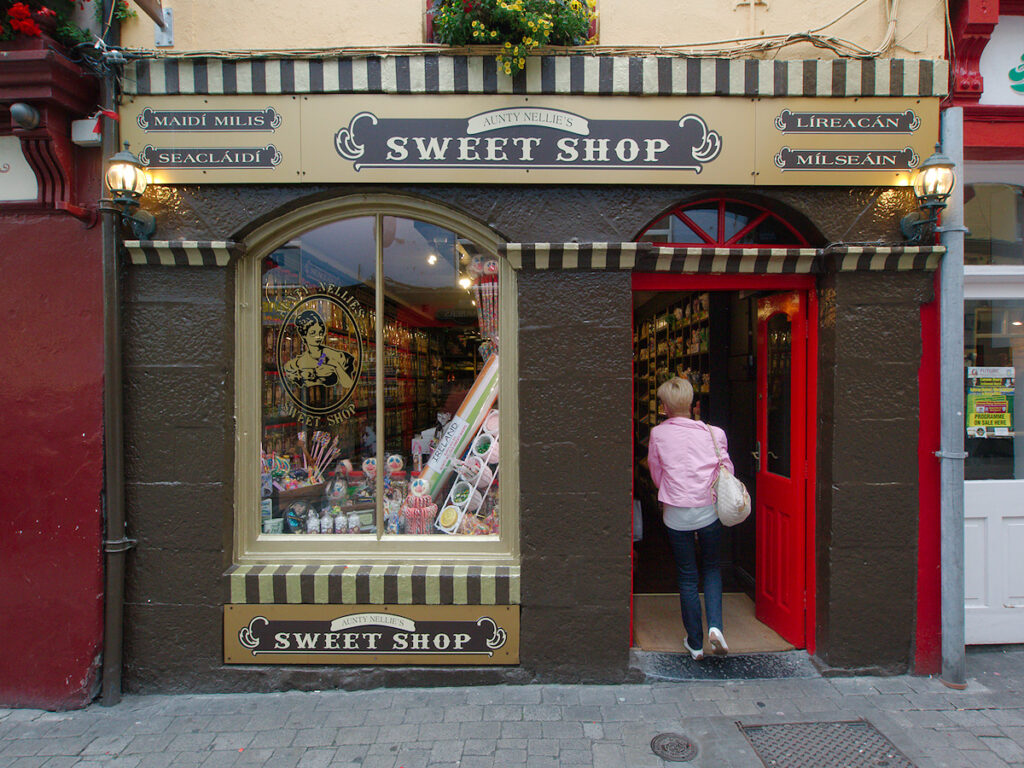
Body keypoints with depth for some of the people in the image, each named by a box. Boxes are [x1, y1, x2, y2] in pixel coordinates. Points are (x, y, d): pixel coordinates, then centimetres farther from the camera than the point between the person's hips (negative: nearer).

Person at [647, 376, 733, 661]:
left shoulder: (658, 434, -7)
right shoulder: (713, 433, -6)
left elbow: (656, 476, 3)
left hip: (676, 515, -1)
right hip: (709, 511, 1)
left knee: (686, 576, 11)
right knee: (711, 567, 22)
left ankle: (695, 643, 20)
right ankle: (715, 625, 4)